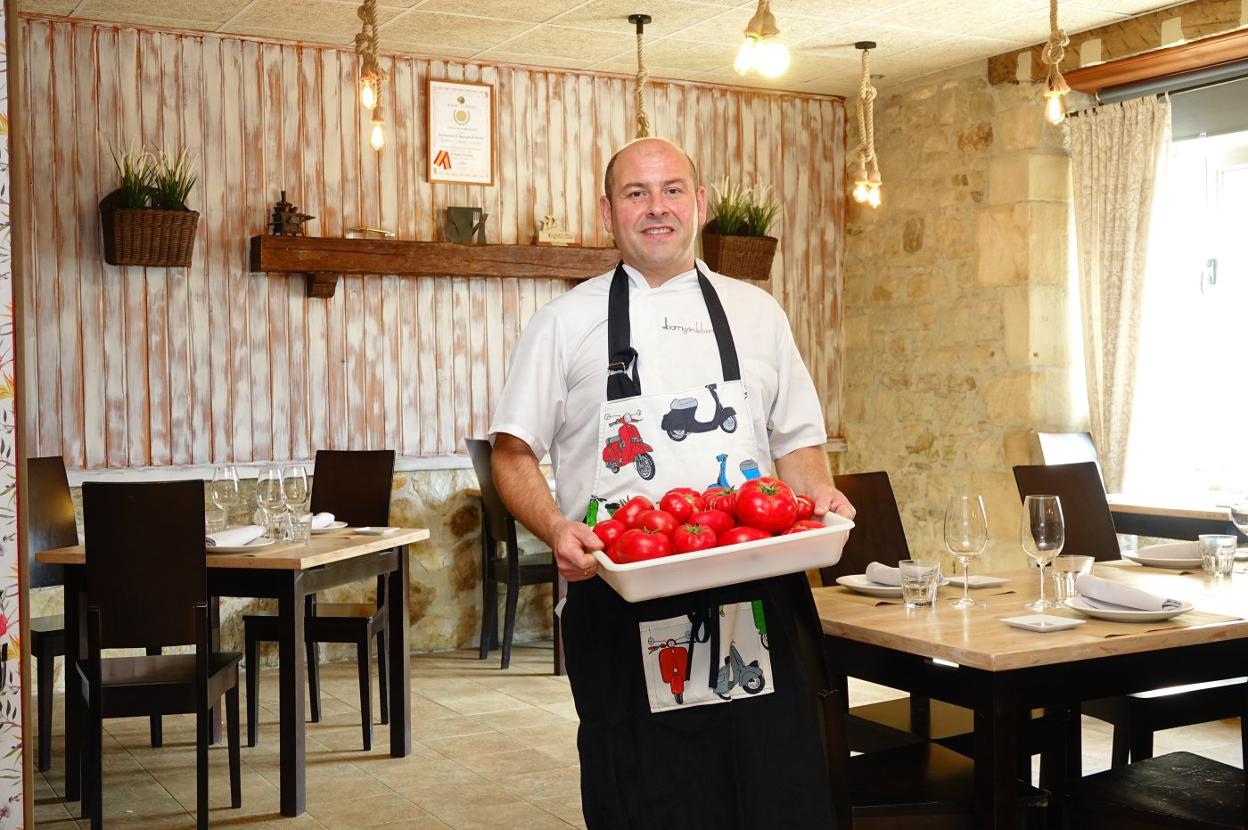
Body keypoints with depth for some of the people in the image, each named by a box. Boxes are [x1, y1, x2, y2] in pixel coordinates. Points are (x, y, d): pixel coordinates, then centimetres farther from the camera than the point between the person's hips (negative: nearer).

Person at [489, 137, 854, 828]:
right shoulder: (565, 322, 7)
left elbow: (795, 442, 18)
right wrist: (556, 529, -13)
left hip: (755, 605, 2)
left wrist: (819, 495, -4)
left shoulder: (756, 313, 14)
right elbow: (513, 454, 6)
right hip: (623, 611, -2)